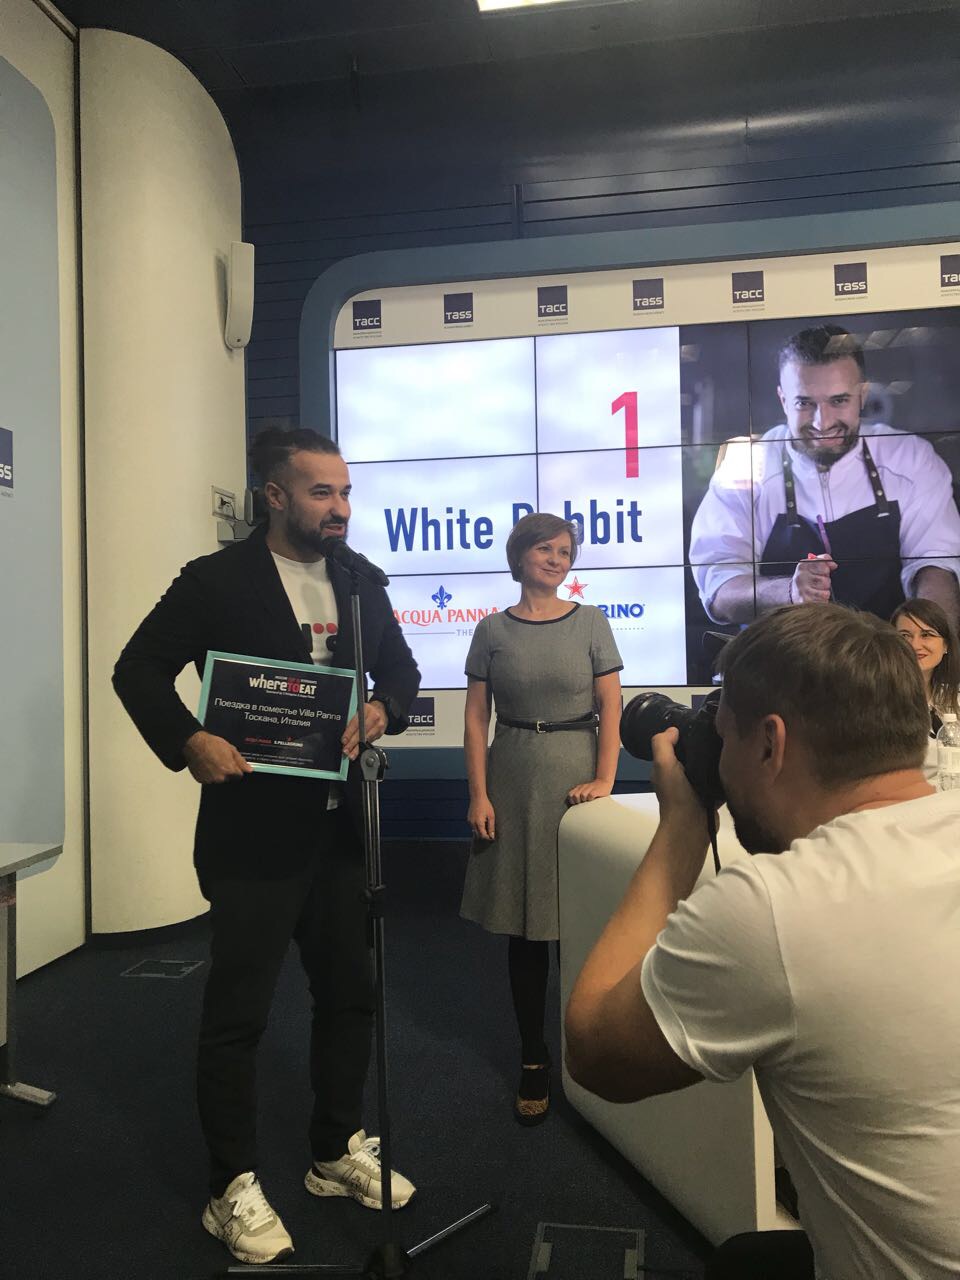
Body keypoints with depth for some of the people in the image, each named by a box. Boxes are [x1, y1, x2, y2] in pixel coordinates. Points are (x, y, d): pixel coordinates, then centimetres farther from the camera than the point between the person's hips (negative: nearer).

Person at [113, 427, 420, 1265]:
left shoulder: (361, 585, 8)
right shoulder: (216, 581, -7)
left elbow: (401, 668, 14)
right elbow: (138, 669, -5)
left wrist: (382, 709, -8)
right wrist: (189, 742, -21)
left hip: (341, 826, 6)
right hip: (255, 829, -5)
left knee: (350, 994, 16)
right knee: (237, 1012, 6)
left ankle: (339, 1152, 37)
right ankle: (234, 1190, 25)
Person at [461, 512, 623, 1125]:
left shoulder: (590, 622, 3)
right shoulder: (493, 630, 5)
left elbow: (610, 708, 0)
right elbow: (477, 716, 2)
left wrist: (604, 779, -12)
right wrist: (479, 794, -5)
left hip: (575, 776, 0)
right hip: (514, 779, 1)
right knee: (524, 923, 6)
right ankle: (534, 1058, 20)